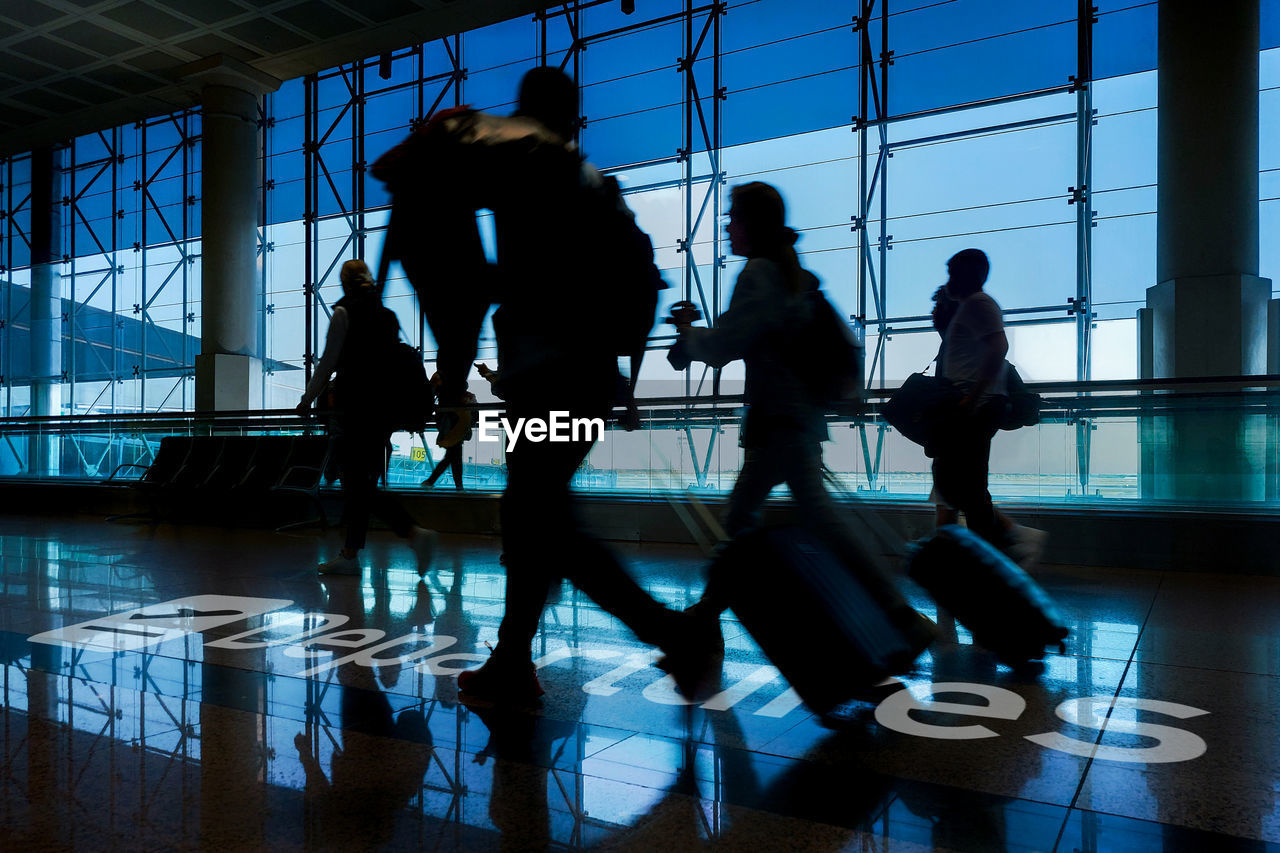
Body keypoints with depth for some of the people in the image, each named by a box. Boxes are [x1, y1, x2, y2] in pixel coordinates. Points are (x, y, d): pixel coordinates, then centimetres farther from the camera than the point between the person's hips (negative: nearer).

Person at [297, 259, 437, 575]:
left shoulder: (344, 312, -4)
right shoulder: (388, 314, 14)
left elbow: (328, 361, -6)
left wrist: (307, 400, 4)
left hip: (356, 405, -7)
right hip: (385, 406, 7)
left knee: (360, 485, -5)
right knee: (358, 482, 11)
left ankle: (415, 532, -14)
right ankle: (349, 554, 10)